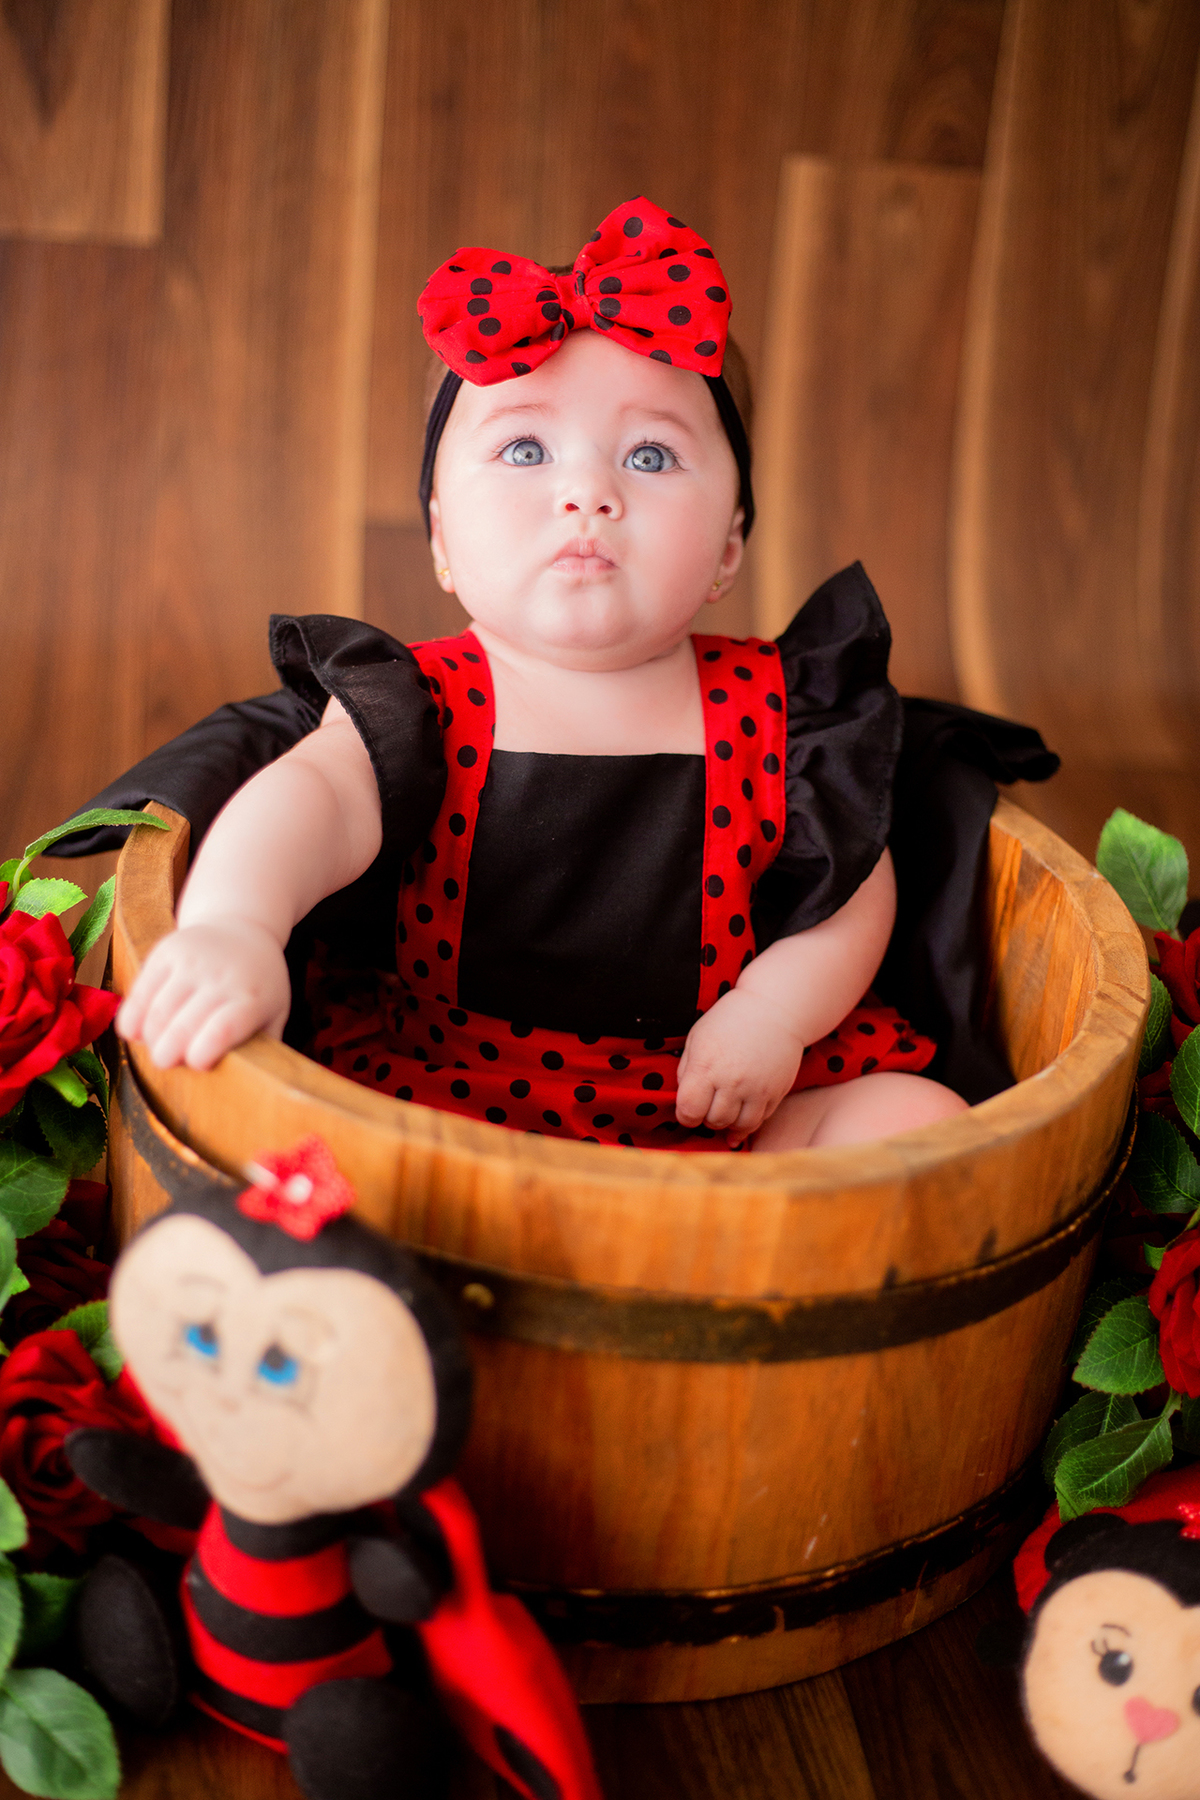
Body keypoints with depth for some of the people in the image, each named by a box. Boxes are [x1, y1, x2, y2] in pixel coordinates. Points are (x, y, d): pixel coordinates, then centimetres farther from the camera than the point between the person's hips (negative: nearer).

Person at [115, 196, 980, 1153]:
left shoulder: (770, 710, -1)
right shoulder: (432, 705, -5)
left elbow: (854, 885, 7)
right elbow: (314, 795, -23)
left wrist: (775, 1009, -12)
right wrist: (232, 924, -44)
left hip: (727, 1099, 2)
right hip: (463, 1087, -1)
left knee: (921, 1114, -14)